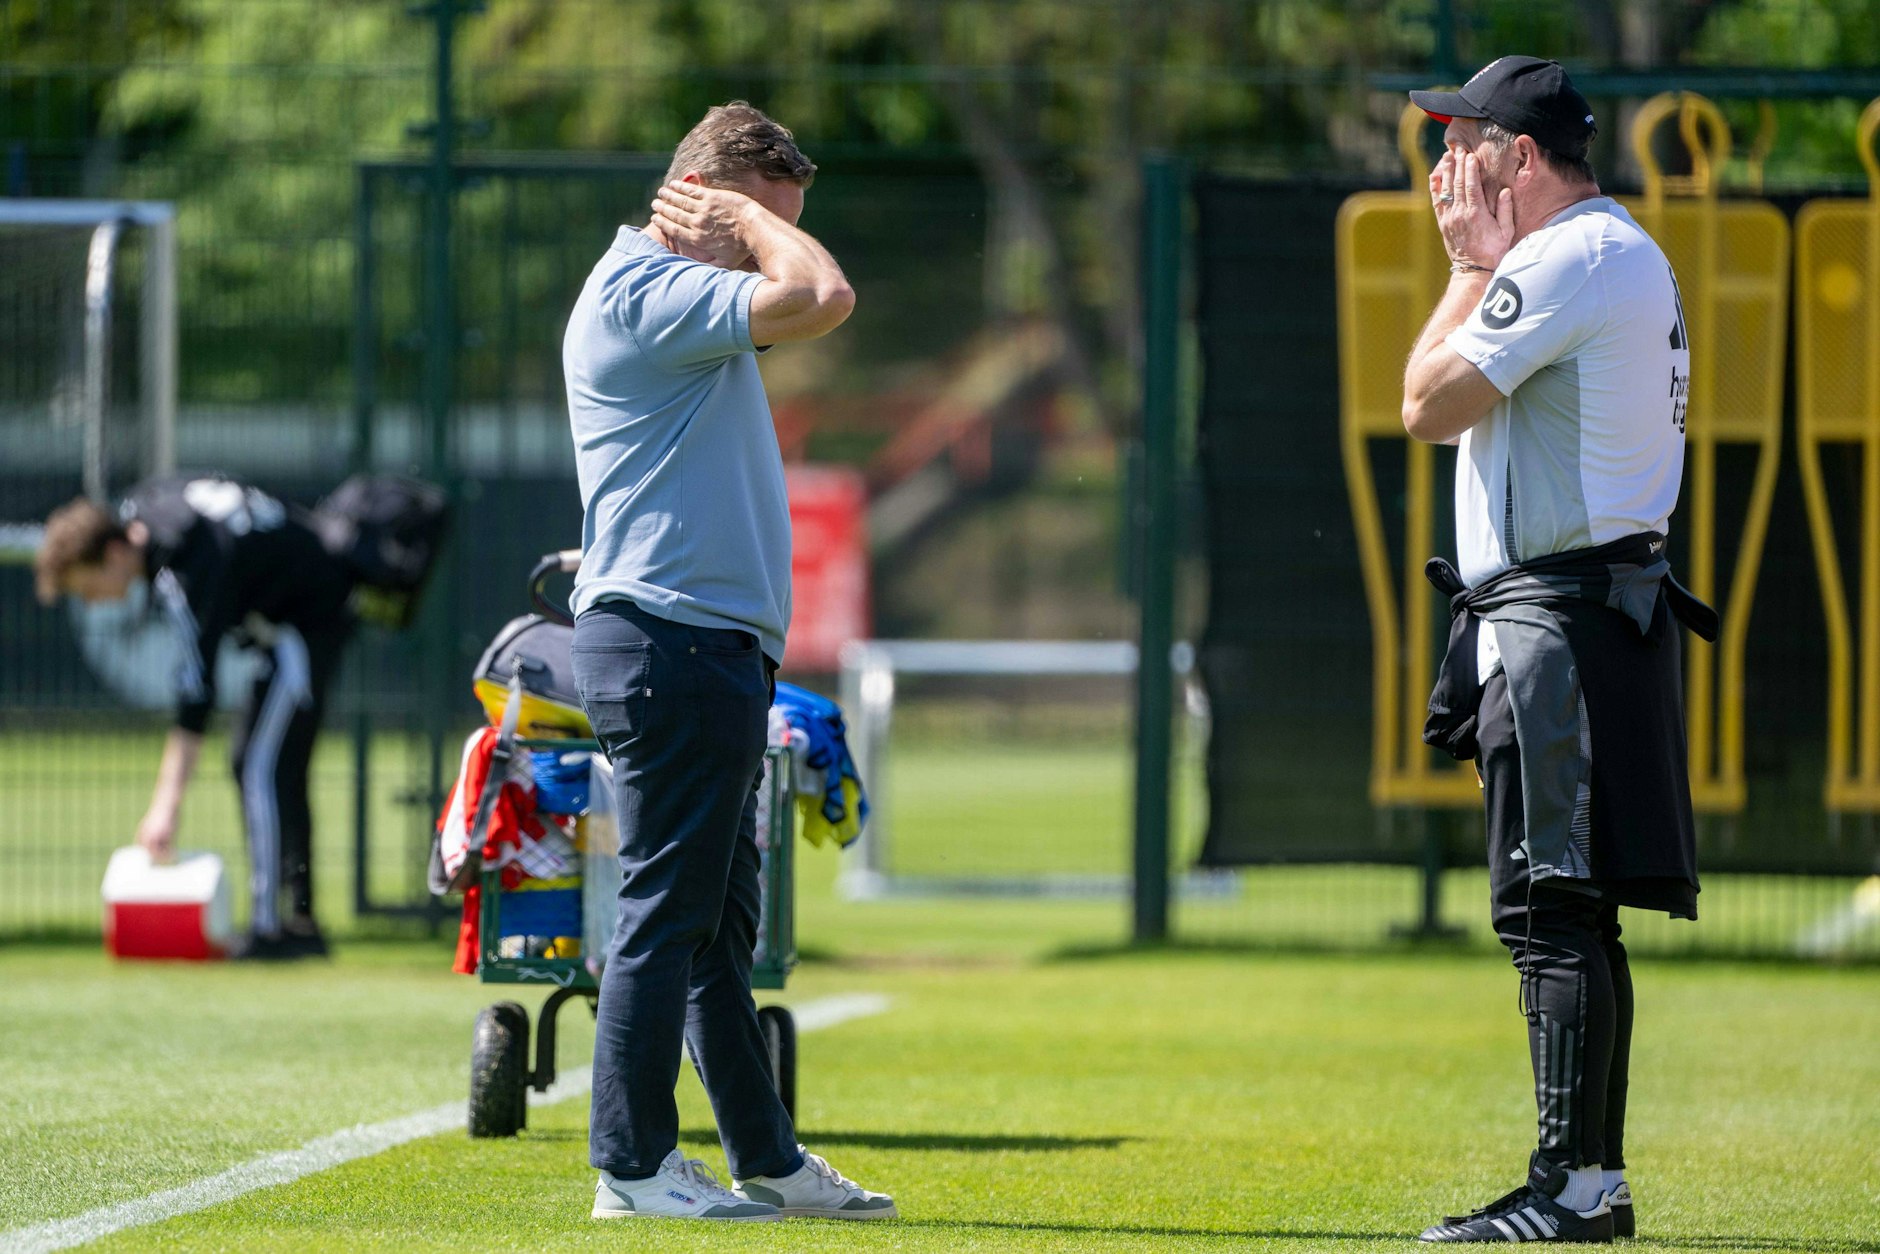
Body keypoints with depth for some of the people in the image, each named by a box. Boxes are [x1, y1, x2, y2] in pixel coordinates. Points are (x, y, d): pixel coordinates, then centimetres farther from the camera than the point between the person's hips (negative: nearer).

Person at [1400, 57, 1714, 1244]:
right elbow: (1456, 403, 23)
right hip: (1610, 608, 11)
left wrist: (1473, 267, -2)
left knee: (1553, 910, -12)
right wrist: (1486, 265, 15)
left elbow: (1431, 405, -11)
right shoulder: (1631, 255, 20)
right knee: (1570, 914, 13)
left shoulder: (1565, 262, -13)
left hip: (1559, 608, -11)